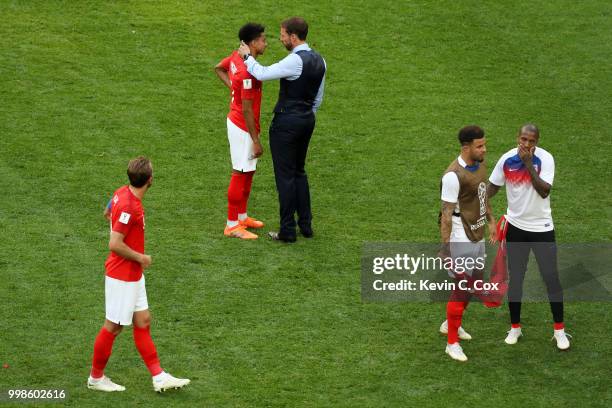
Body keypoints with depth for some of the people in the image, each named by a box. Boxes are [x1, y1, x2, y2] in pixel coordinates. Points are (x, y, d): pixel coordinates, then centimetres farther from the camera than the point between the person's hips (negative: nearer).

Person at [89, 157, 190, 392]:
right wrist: (141, 258, -15)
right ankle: (96, 378, 19)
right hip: (121, 277, -10)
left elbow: (108, 213, 23)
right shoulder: (130, 207, -28)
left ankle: (158, 377, 15)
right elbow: (115, 244, -27)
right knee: (114, 326, 4)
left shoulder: (122, 193, 1)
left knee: (143, 322, 11)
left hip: (133, 275, 10)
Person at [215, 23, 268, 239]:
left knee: (248, 172, 20)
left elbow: (219, 68, 23)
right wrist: (256, 140, -19)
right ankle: (232, 225, 6)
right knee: (240, 174, -2)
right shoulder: (248, 72, -28)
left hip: (236, 122, 10)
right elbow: (247, 110, -25)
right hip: (242, 128, -10)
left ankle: (242, 216, 32)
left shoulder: (237, 57, 1)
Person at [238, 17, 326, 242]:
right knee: (299, 171, 20)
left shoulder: (295, 61, -21)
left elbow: (262, 74, -23)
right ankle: (306, 224, 22)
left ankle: (287, 231, 2)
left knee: (285, 175, -2)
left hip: (286, 121, -9)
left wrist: (247, 56, -7)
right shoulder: (319, 60, 8)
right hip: (308, 119, 9)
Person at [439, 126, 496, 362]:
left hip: (477, 236, 9)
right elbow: (446, 214, -22)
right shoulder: (453, 175, -24)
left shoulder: (480, 165, 3)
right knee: (461, 288, -3)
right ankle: (452, 343, 9)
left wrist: (491, 221, 20)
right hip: (461, 240, -9)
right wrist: (445, 248, -22)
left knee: (475, 282, 19)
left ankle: (451, 324, 40)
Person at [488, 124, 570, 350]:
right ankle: (515, 327, 24)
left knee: (551, 278, 0)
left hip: (541, 227, -2)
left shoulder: (545, 159, -16)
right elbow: (493, 187, 6)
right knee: (515, 278, 10)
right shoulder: (507, 160, -7)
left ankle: (559, 329, 12)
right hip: (515, 226, 2)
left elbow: (544, 191, -26)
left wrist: (529, 163, -28)